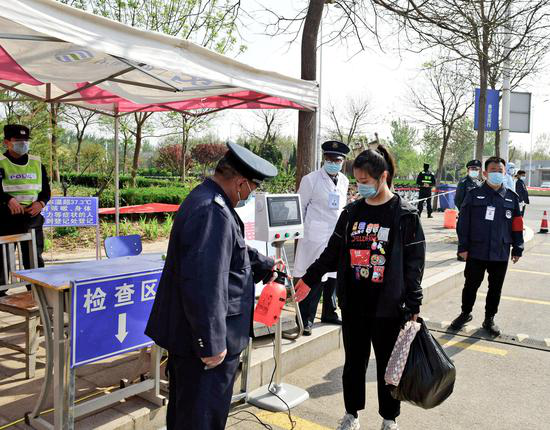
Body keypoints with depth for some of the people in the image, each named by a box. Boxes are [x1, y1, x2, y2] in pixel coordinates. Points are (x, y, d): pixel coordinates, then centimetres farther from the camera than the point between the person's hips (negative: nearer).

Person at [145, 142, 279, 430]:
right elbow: (204, 285, -30)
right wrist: (212, 344, -23)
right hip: (205, 342, -10)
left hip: (187, 333, 10)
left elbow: (234, 252, 24)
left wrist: (265, 266, 34)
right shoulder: (214, 213, -26)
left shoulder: (204, 199, 8)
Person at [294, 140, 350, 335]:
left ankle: (329, 313, 29)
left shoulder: (344, 181, 10)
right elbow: (300, 207, -2)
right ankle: (306, 320, 5)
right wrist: (299, 231, 0)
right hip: (316, 237, -6)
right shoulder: (311, 179, -8)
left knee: (334, 277, 13)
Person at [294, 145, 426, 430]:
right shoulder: (352, 212, 5)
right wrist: (308, 279, 12)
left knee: (387, 363, 11)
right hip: (353, 304, 4)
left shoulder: (405, 215, -7)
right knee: (354, 361, 15)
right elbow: (332, 252, 12)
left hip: (388, 307, -3)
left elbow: (414, 264, -6)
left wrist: (413, 306, -9)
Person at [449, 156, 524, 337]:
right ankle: (465, 313, 30)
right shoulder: (474, 194, -2)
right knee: (471, 285, 9)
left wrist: (517, 249, 7)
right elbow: (463, 223, -3)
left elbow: (517, 226, 8)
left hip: (501, 254, 2)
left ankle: (489, 319, 28)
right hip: (476, 252, -2)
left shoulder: (512, 197, 5)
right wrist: (463, 247, -7)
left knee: (495, 288, 12)